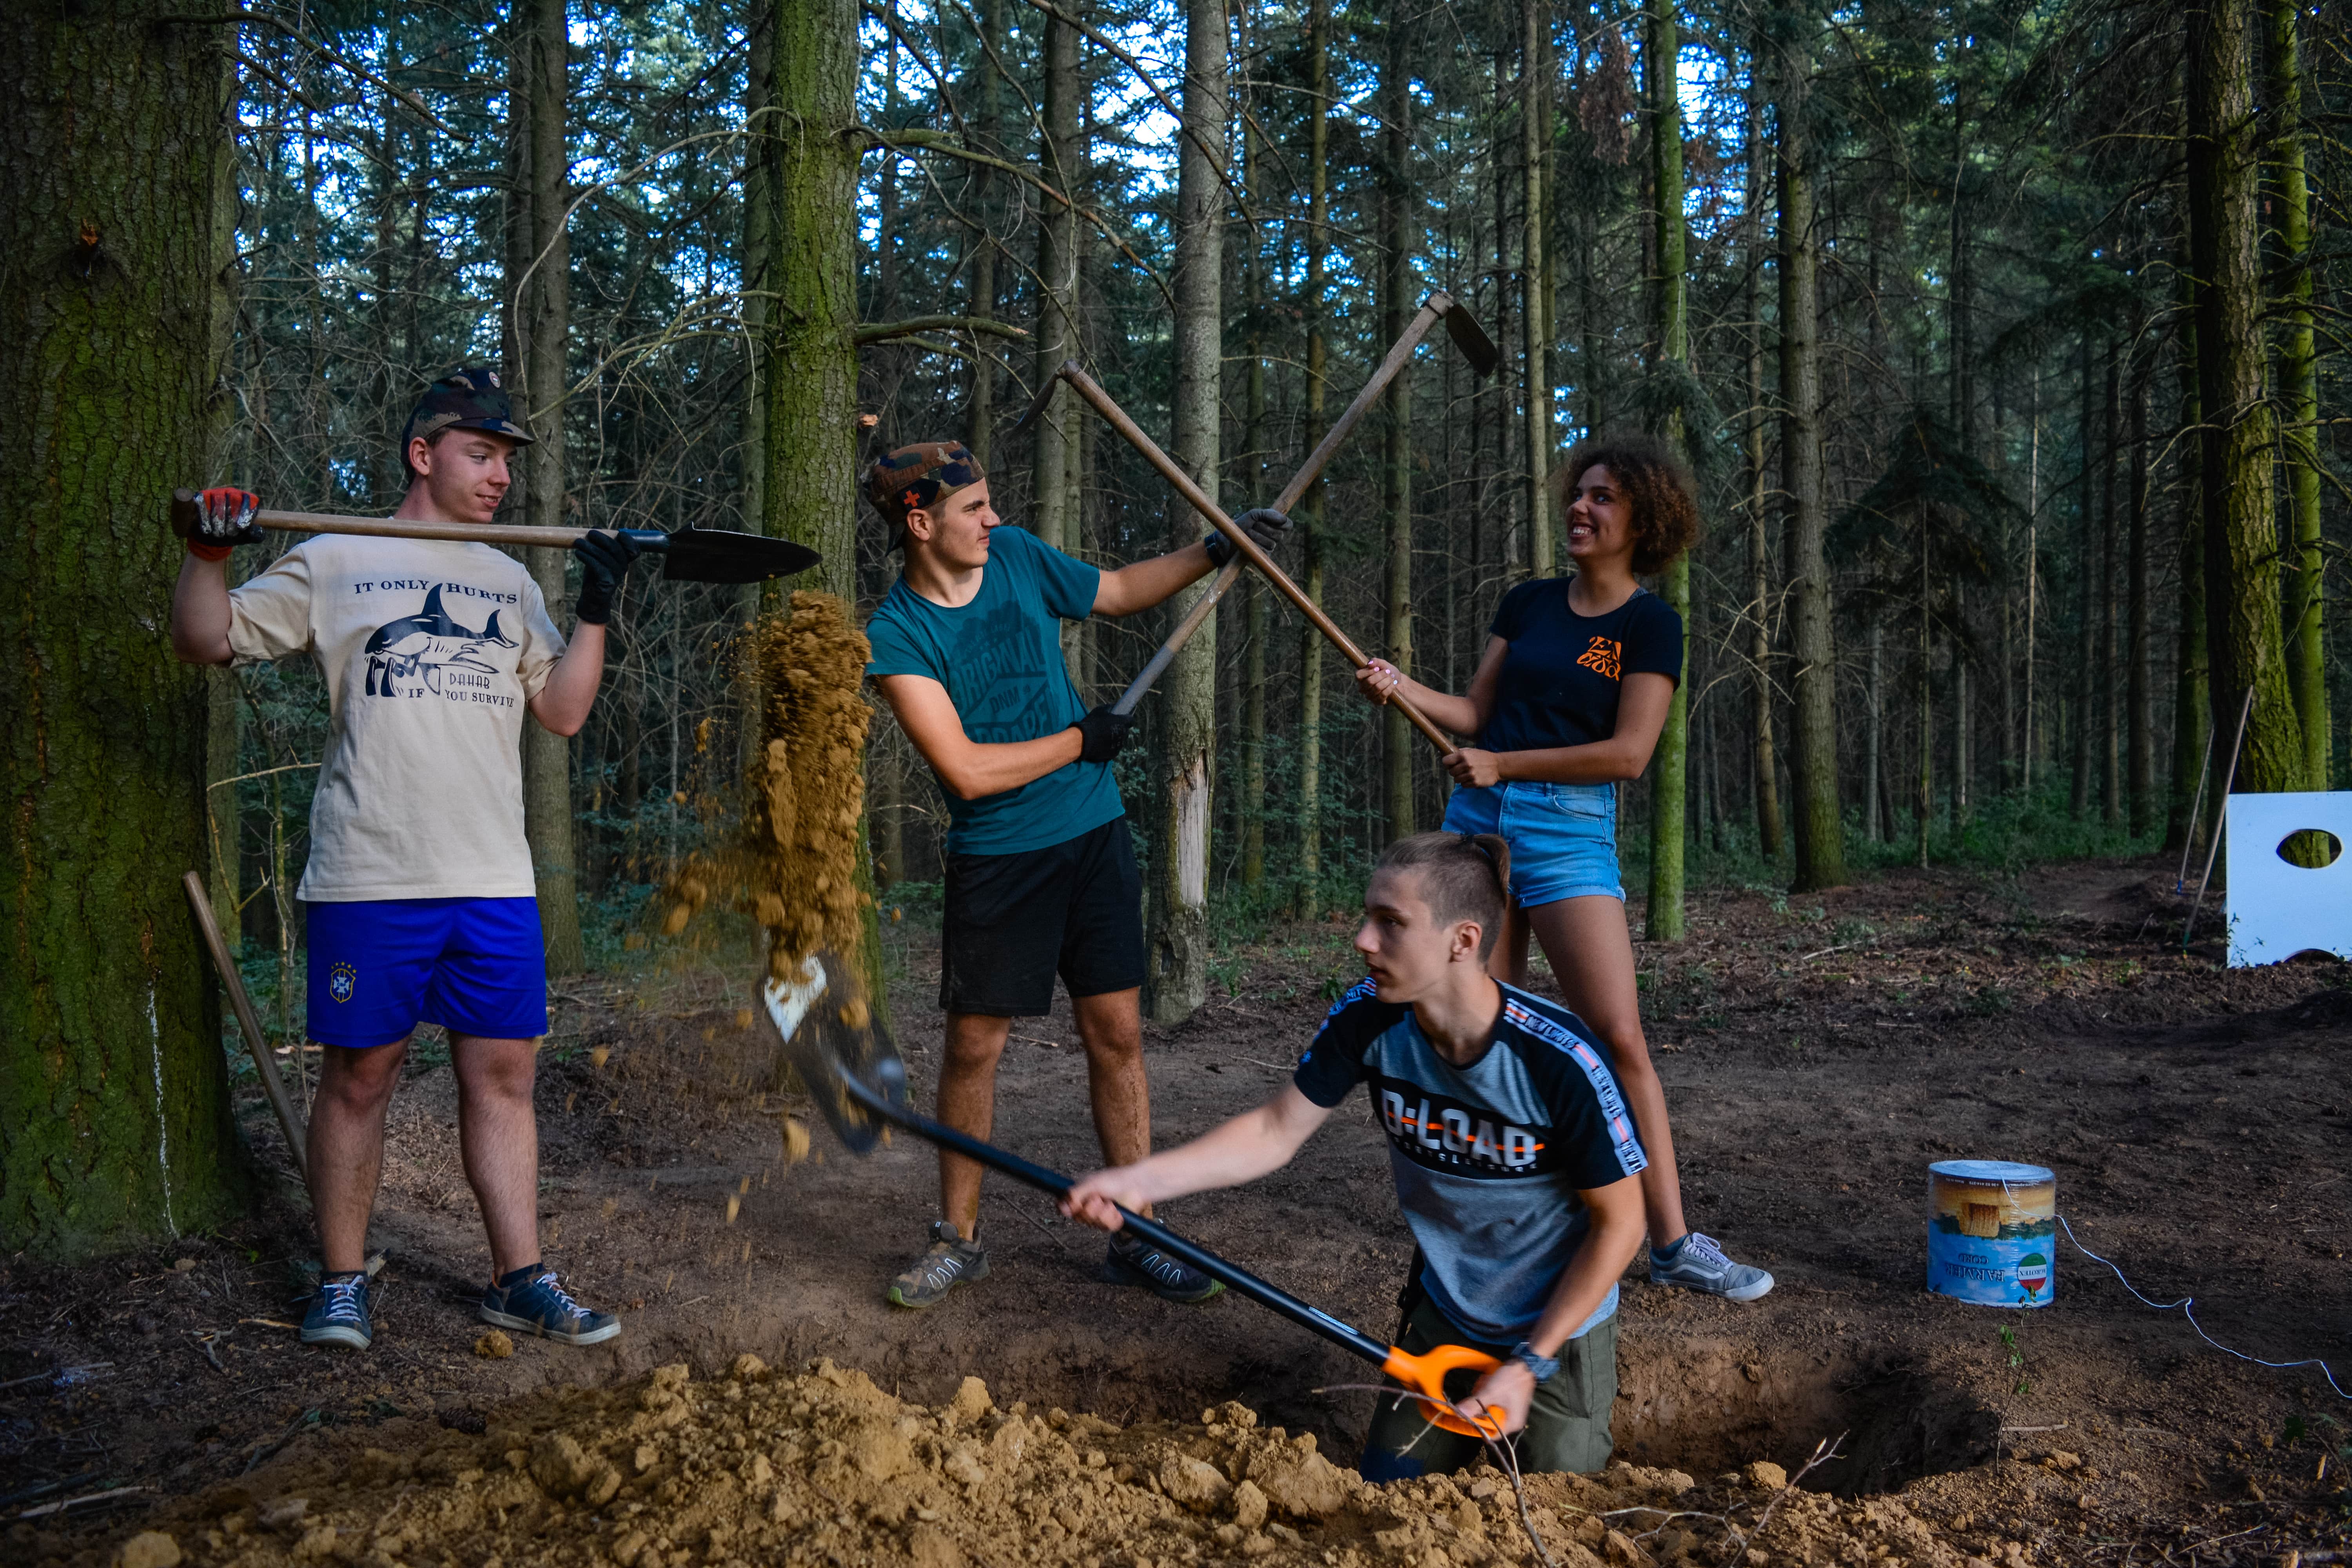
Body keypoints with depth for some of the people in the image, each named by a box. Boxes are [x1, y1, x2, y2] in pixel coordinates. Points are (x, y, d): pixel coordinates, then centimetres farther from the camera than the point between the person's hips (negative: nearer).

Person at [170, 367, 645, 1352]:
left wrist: (596, 613, 4)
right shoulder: (333, 562, 5)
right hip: (371, 879, -3)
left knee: (502, 1076, 5)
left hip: (495, 883, 4)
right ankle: (341, 1284, 18)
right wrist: (208, 551, -12)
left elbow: (564, 712, 14)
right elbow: (205, 642, 4)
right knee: (358, 1078, 4)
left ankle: (520, 1281, 12)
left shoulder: (512, 583, 17)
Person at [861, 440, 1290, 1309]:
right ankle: (958, 1238, 21)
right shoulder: (896, 636, -13)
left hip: (1094, 834, 4)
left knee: (1116, 1034, 4)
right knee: (973, 1045, 2)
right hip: (995, 859, -4)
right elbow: (966, 771, -20)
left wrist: (1219, 550, 15)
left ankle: (1136, 1236, 14)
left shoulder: (1017, 556, 3)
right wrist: (1082, 740, -10)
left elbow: (1121, 590, 21)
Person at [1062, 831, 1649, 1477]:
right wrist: (1140, 1179, -26)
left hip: (1558, 1326, -4)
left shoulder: (1560, 1061, -30)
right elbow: (1277, 1132, -12)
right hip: (1443, 1312, 4)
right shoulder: (1370, 1019, -19)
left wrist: (1529, 1366, -17)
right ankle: (1467, 1425, 35)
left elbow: (1619, 1222, -19)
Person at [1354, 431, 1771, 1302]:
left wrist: (1503, 763, -12)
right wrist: (1402, 688, -5)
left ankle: (1672, 1244, -4)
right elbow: (1477, 713, 12)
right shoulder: (1528, 604, 11)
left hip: (1571, 831, -5)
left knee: (1619, 1037, -10)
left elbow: (1630, 752, -12)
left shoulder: (1649, 624, -3)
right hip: (1478, 819, 5)